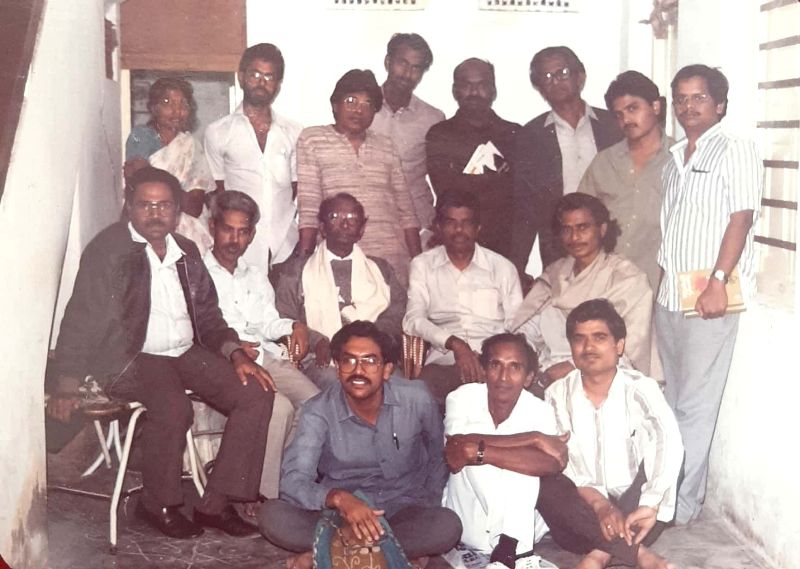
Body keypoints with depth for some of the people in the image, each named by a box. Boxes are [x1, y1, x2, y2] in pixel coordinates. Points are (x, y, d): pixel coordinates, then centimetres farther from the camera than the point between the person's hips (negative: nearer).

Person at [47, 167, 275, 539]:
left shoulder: (186, 252, 12)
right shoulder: (107, 250, -6)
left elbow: (208, 315, 16)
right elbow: (81, 319, -9)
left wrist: (235, 354, -2)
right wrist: (67, 390, -14)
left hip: (187, 353, 6)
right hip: (130, 359, -6)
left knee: (257, 393, -12)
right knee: (174, 408, -34)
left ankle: (216, 503, -5)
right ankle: (158, 505, -7)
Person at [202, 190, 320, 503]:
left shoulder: (256, 277, 30)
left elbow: (269, 323, 18)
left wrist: (295, 326, -2)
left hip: (267, 358, 6)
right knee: (279, 407, -31)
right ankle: (265, 497, -20)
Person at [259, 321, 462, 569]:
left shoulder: (416, 399, -9)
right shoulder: (318, 413, -14)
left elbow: (438, 456, 9)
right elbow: (293, 481, -24)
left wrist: (427, 510, 0)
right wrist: (339, 498, -42)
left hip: (403, 510, 1)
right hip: (339, 512, -1)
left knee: (447, 525, -32)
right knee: (272, 516, -27)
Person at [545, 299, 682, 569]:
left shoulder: (641, 389, -9)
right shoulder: (557, 395, -3)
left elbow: (669, 444, -27)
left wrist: (650, 505, -42)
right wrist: (599, 504, -29)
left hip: (633, 507, -1)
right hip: (584, 512, 1)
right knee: (545, 484, -28)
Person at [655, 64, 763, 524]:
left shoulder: (734, 150, -4)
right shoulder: (675, 159, 17)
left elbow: (741, 219, -11)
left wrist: (718, 283, -19)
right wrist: (658, 286, 12)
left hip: (709, 297, -7)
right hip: (669, 296, 7)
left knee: (695, 405, -3)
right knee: (675, 401, 12)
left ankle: (683, 504, 4)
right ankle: (666, 489, 21)